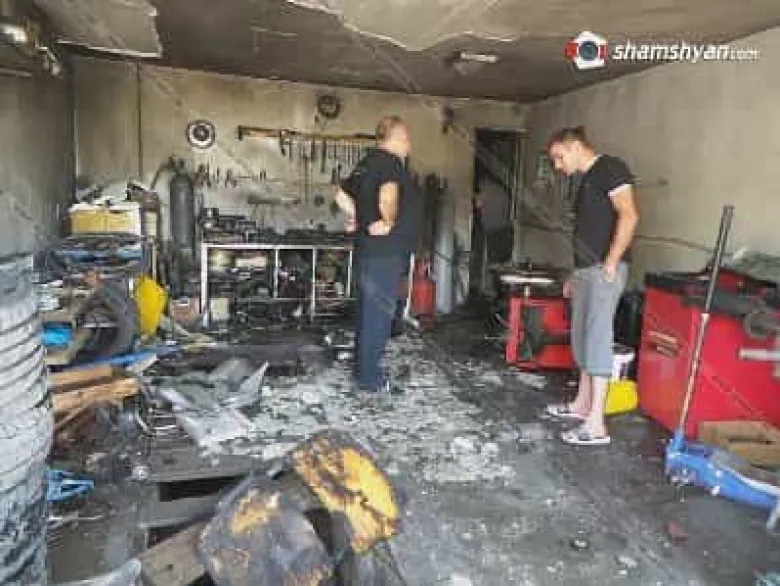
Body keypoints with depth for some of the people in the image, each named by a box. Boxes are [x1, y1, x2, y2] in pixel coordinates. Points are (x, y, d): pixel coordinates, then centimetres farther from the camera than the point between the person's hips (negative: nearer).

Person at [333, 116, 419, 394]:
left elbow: (342, 194, 24)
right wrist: (389, 221, -21)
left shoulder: (367, 162, 16)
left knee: (368, 311, 16)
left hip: (368, 249, 10)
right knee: (379, 314, -3)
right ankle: (370, 378, 5)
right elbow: (389, 192, -33)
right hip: (385, 251, -10)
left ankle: (364, 370, 27)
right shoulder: (390, 161, -13)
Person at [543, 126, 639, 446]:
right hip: (585, 269, 10)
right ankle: (582, 404, 26)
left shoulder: (609, 168, -6)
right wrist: (575, 274, 22)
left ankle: (596, 425, -7)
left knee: (597, 337, -11)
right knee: (582, 336, 13)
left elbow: (629, 215, -19)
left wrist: (611, 262, -22)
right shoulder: (587, 180, 21)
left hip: (604, 270, -10)